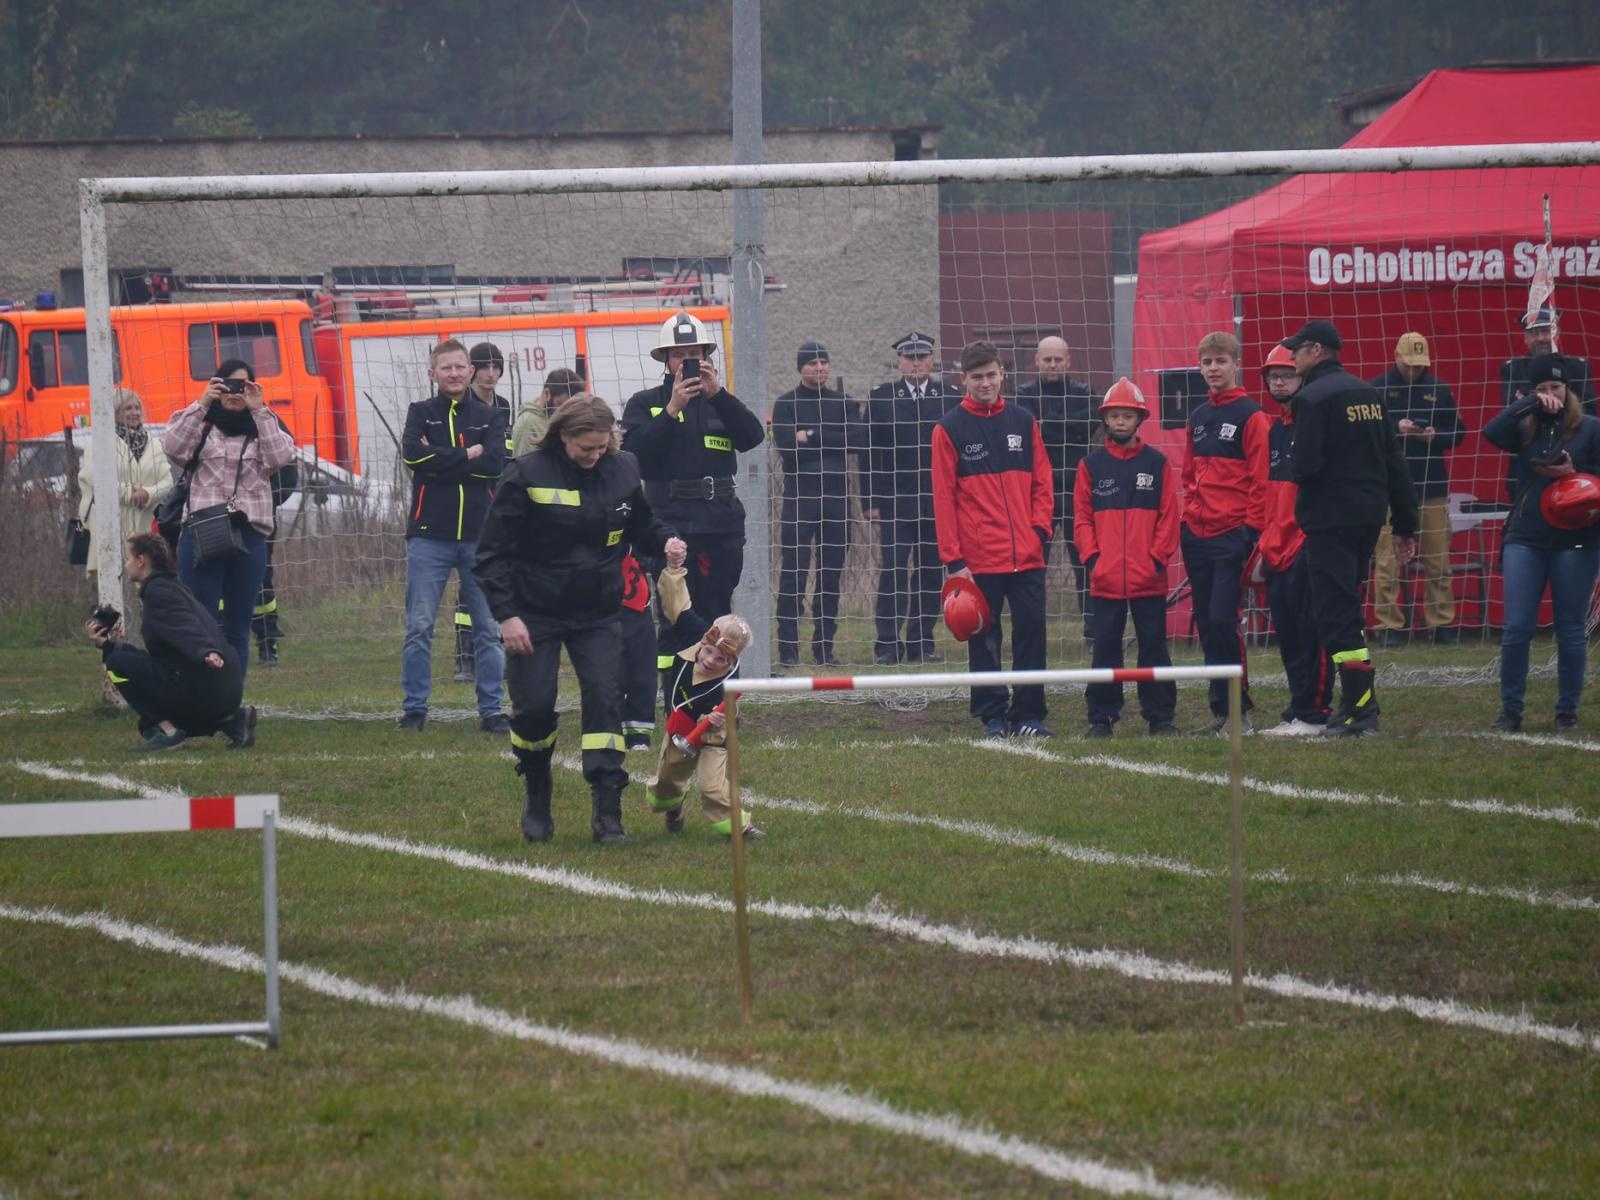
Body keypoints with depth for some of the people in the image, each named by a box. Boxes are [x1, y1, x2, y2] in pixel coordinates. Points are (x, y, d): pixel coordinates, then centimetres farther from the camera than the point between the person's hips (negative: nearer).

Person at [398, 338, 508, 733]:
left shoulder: (490, 417, 10)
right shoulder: (421, 413, 9)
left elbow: (496, 464, -7)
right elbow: (414, 455, -11)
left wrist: (440, 460, -9)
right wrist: (468, 455, -8)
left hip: (480, 535, 1)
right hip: (430, 535, -1)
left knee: (489, 628, 3)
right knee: (419, 627, -2)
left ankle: (491, 709, 8)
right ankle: (415, 708, 5)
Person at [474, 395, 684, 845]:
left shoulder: (623, 471, -1)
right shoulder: (527, 475, -12)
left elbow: (641, 525, 17)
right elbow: (493, 551, -9)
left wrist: (665, 541, -7)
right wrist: (506, 614, -16)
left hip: (596, 615, 2)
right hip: (535, 614, -2)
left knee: (604, 698, -11)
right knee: (535, 707, -4)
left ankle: (607, 813, -12)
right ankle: (536, 799, 21)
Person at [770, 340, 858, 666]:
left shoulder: (841, 403, 13)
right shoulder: (786, 404, 2)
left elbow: (853, 440, -3)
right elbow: (786, 449, -11)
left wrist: (812, 437, -10)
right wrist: (829, 444, -7)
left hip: (835, 496, 4)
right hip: (799, 496, -4)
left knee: (831, 573, 6)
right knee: (793, 572, -7)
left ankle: (824, 646, 12)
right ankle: (788, 648, -6)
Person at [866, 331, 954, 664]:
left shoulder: (949, 399, 7)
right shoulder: (880, 398, 5)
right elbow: (871, 453, 4)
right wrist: (873, 501, -3)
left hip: (938, 500, 2)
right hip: (894, 501, -1)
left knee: (930, 572, 4)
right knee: (893, 571, -7)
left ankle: (922, 642, 11)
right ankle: (887, 644, -5)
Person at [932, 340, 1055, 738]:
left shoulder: (1023, 422, 10)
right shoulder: (950, 429, 0)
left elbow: (1042, 481, 12)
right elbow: (943, 496, -2)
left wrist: (1040, 529, -3)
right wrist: (953, 559, -8)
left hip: (1027, 555, 3)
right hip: (979, 558, -3)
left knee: (1031, 631, 1)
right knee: (984, 639, 3)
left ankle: (1028, 715, 7)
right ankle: (992, 716, 10)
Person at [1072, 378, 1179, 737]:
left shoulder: (1157, 464, 4)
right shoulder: (1091, 465, 7)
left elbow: (1169, 516, 3)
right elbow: (1081, 517, 6)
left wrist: (1158, 558, -7)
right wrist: (1091, 558, -6)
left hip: (1149, 577, -1)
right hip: (1105, 578, 1)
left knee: (1154, 645, 3)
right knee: (1105, 647, 4)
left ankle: (1161, 716, 7)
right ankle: (1101, 717, 8)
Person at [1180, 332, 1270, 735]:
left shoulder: (1251, 416, -5)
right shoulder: (1197, 418, 16)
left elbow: (1260, 479, -8)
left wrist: (1253, 530, -12)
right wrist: (1186, 518, 14)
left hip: (1232, 535, -7)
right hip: (1197, 535, 7)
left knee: (1222, 620, -13)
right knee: (1207, 624, 6)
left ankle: (1237, 709, -7)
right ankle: (1221, 711, 11)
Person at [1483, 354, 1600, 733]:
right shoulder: (1527, 430, 8)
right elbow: (1493, 432, -10)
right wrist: (1532, 404, -11)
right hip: (1526, 540, 2)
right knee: (1516, 628, -3)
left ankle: (1567, 711, 13)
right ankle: (1510, 709, 4)